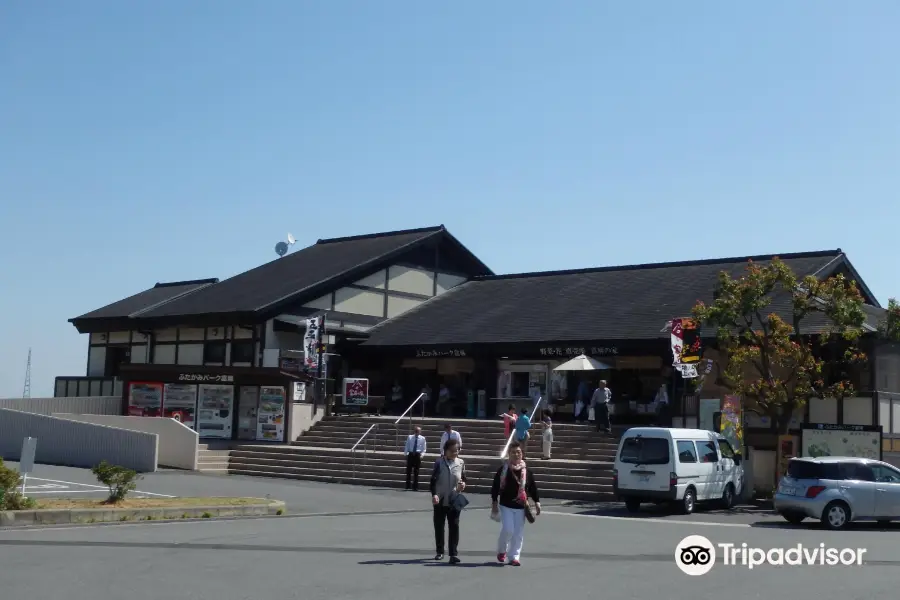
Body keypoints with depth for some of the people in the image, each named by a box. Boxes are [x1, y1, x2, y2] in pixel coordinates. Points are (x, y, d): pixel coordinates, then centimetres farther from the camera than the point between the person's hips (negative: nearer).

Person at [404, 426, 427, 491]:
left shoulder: (422, 438, 1)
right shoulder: (410, 437, 4)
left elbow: (424, 449, 4)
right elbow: (407, 446, 9)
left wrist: (422, 455, -11)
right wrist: (406, 453, -2)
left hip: (418, 455, -1)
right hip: (410, 454, 1)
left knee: (416, 471, 4)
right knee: (408, 470, 3)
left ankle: (415, 487, 10)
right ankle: (408, 486, 13)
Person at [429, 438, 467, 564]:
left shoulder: (461, 463, 2)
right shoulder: (439, 463, -5)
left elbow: (463, 478, 12)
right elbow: (433, 480, -6)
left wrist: (463, 484, -10)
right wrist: (434, 494, -19)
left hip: (454, 500, 0)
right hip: (440, 500, 0)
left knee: (454, 526, -4)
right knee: (439, 526, 10)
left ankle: (454, 554, -2)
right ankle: (440, 551, 24)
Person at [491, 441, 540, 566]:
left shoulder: (526, 471, 1)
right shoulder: (503, 470, -4)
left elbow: (533, 488, 6)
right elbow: (495, 487, -1)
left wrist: (537, 502, 1)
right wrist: (494, 502, -4)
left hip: (521, 506, 2)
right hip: (506, 505, -2)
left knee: (518, 533, 2)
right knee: (508, 530, -9)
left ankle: (514, 557, 12)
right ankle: (501, 551, 17)